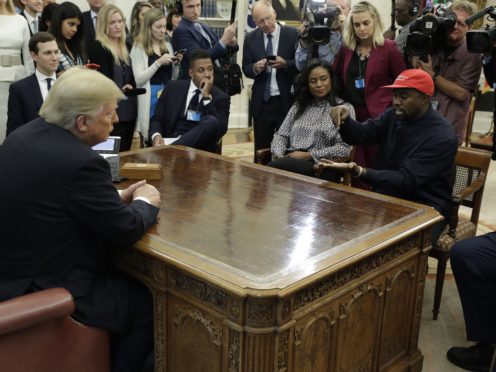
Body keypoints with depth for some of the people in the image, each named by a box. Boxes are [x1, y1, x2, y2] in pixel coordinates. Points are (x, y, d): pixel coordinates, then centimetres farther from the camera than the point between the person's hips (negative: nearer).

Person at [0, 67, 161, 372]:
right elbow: (126, 232, -19)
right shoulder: (81, 162, -27)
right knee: (150, 302, 9)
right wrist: (145, 203, 1)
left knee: (125, 277, 25)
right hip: (46, 291, -9)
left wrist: (117, 197, 7)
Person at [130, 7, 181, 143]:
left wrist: (176, 64, -2)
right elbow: (139, 80, -13)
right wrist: (158, 62, -18)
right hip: (151, 97, -5)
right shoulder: (139, 48, -4)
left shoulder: (167, 46, 12)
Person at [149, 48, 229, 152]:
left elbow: (220, 130, -7)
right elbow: (157, 119, 11)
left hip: (200, 146, 1)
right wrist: (156, 135, -13)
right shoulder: (173, 88, 13)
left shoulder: (221, 97, 9)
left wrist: (207, 96, -9)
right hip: (171, 140, -1)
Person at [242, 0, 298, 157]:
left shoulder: (293, 34, -3)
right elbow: (246, 69, 6)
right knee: (261, 150, 7)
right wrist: (255, 68, -16)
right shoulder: (250, 38, 7)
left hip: (286, 101, -2)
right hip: (261, 102, 2)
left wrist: (285, 64, -23)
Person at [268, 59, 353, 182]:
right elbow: (281, 135, 18)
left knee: (273, 168, -35)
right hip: (292, 162, 4)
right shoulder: (298, 107, 24)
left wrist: (308, 155, -11)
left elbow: (344, 148, -3)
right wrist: (279, 155, -6)